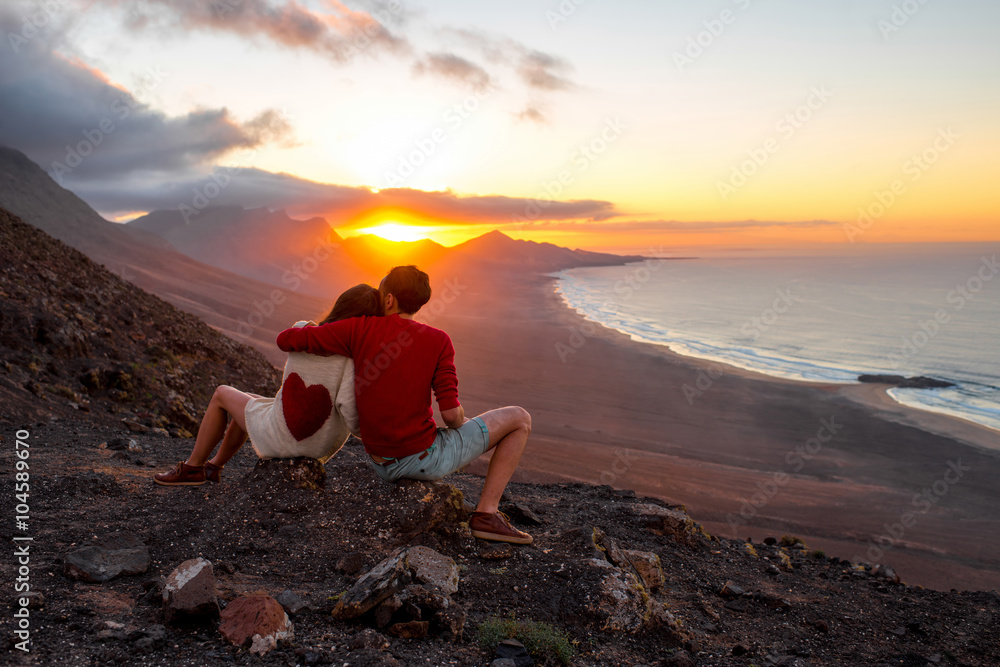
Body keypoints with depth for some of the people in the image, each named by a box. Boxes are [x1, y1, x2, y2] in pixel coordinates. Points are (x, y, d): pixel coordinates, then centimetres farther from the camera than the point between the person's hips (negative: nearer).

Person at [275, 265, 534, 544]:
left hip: (383, 466, 5)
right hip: (426, 459, -4)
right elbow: (451, 413, -18)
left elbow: (286, 340, -6)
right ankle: (486, 513, 2)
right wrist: (460, 424, 6)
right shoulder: (438, 341, -12)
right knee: (519, 418, 6)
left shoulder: (360, 328, -6)